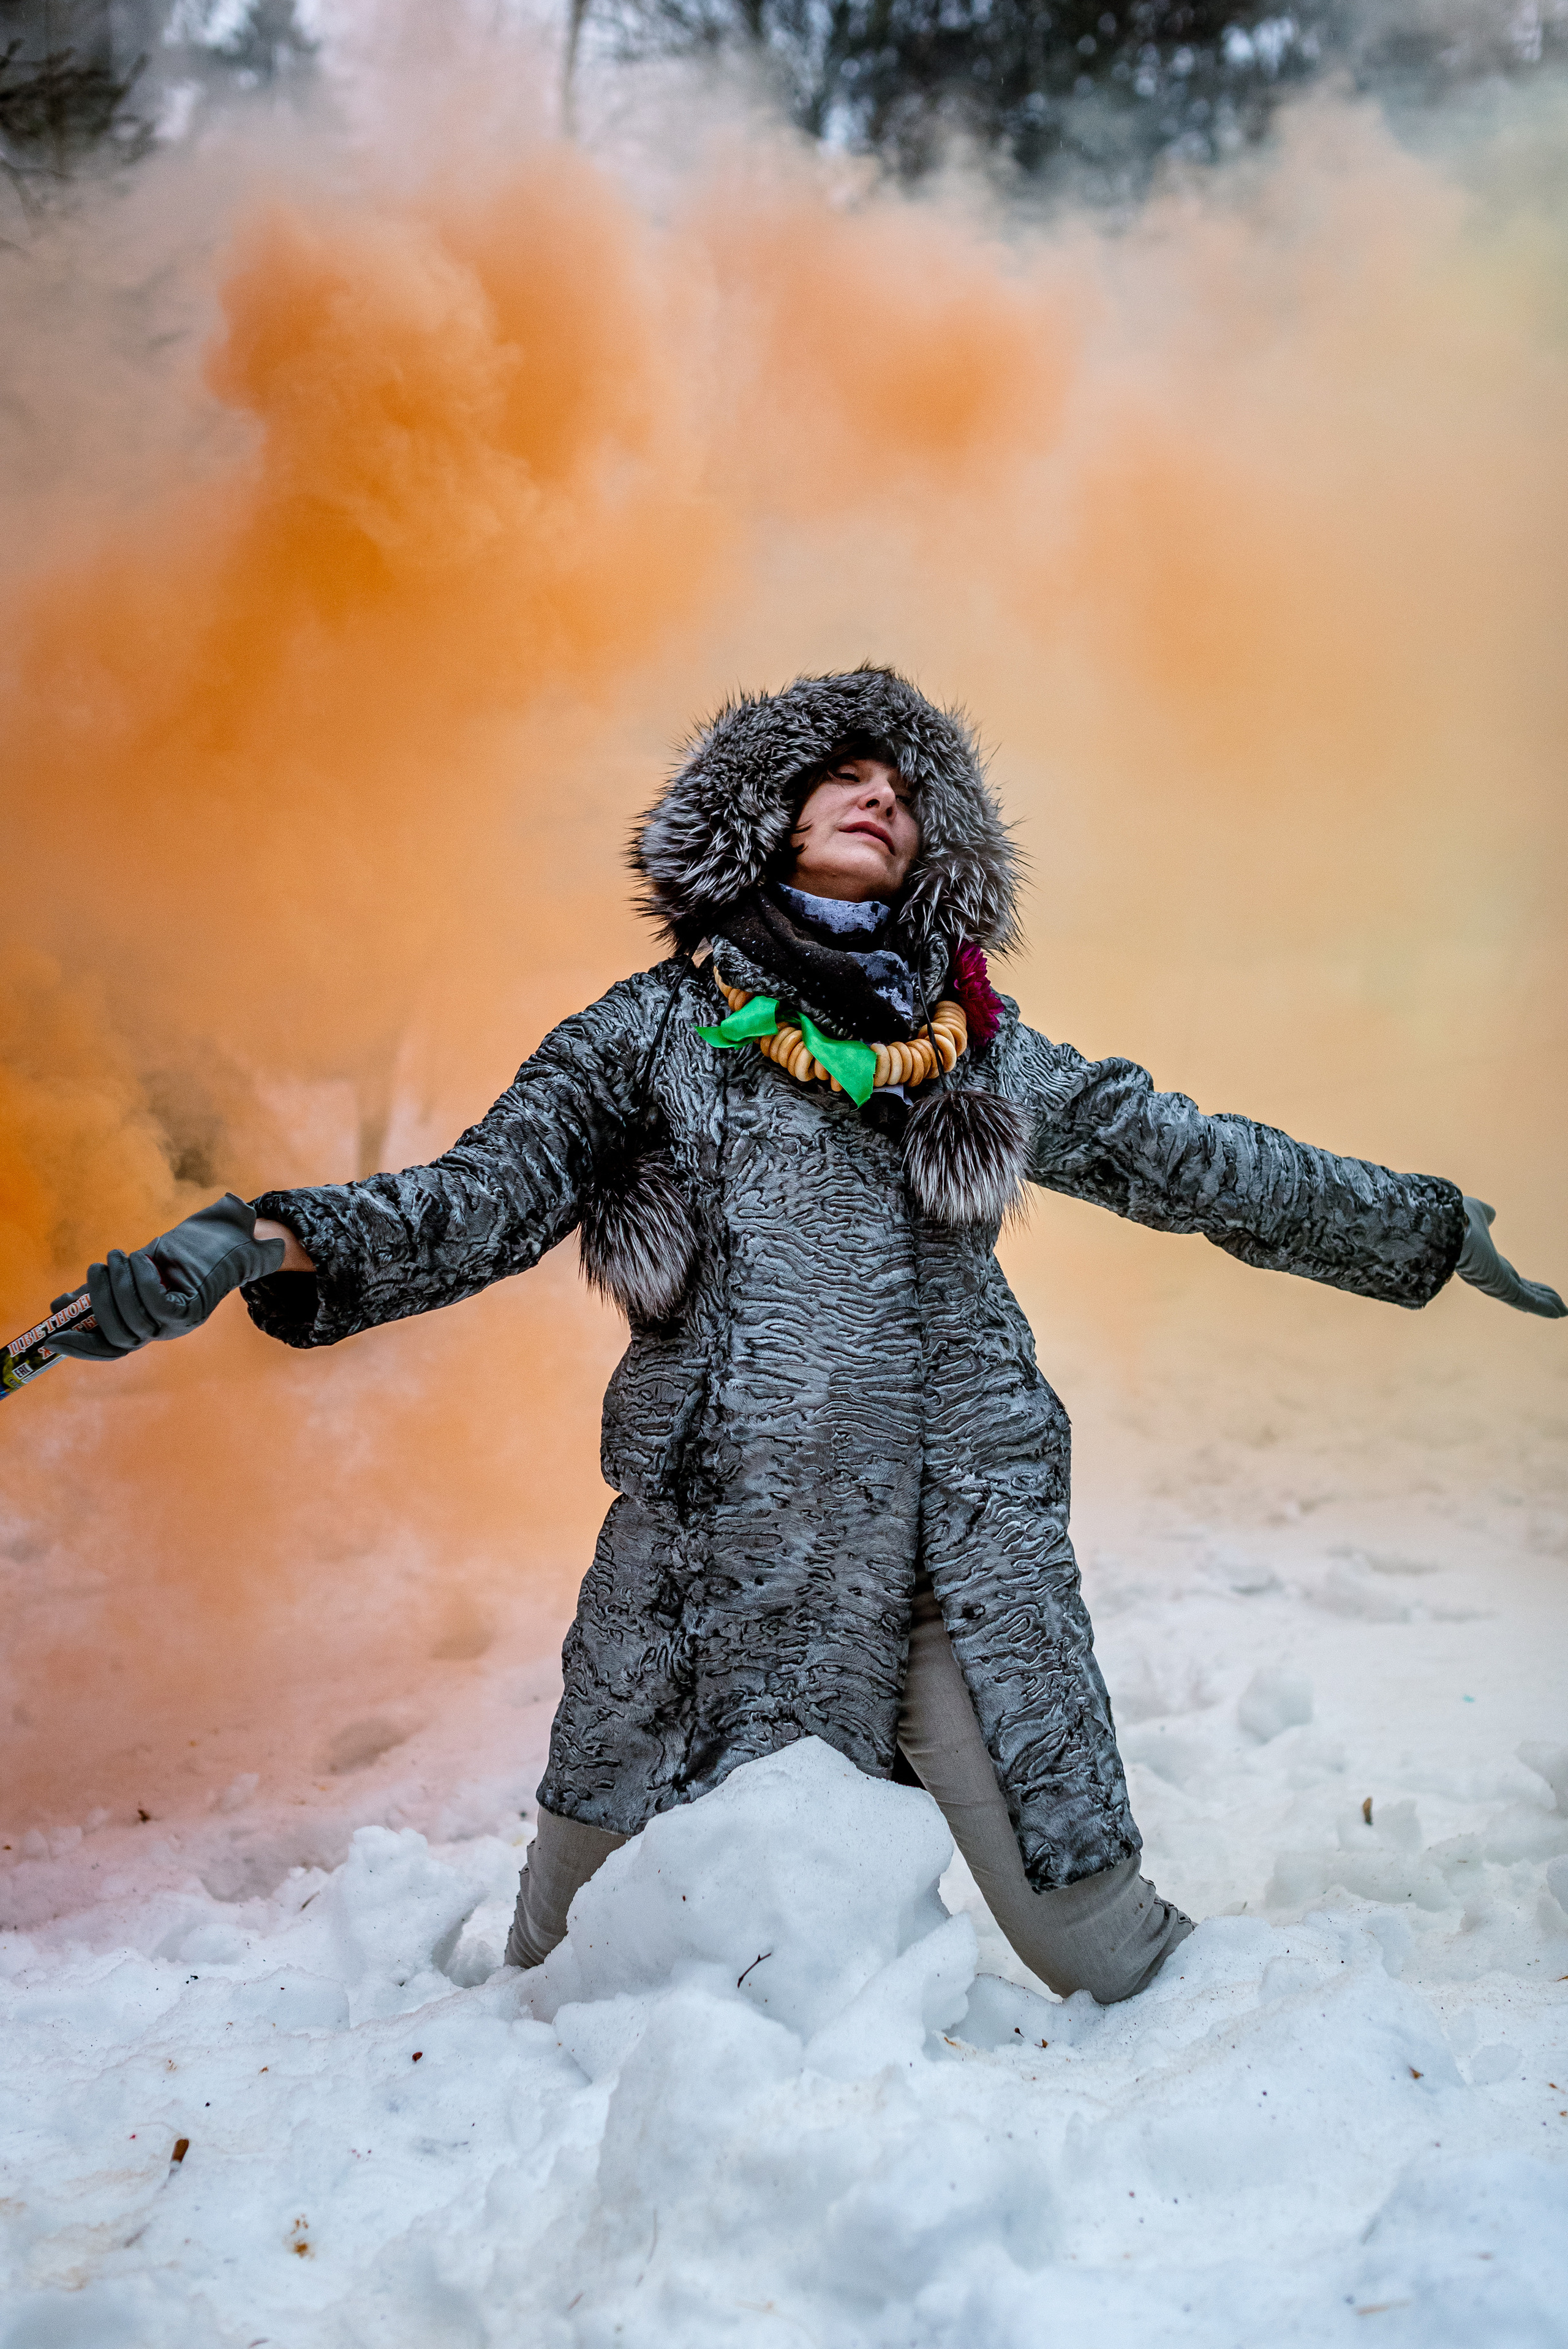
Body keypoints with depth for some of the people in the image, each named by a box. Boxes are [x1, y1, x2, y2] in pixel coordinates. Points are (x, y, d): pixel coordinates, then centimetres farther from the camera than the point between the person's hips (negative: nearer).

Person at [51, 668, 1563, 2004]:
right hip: (707, 1554, -1)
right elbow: (483, 1197, -2)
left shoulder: (988, 1054, 14)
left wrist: (1429, 1229, 26)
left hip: (962, 1552, 2)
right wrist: (269, 1243, -20)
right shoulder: (657, 1031, 7)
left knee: (1100, 1951, 2)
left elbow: (1196, 1164, 22)